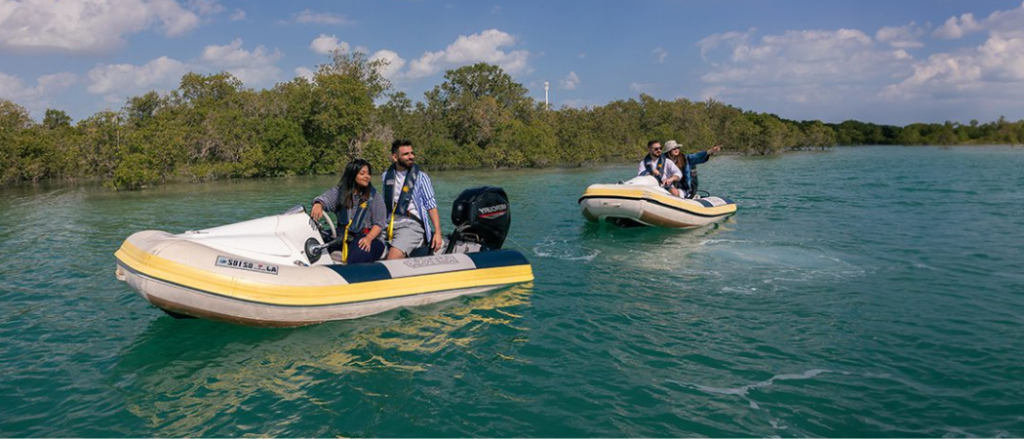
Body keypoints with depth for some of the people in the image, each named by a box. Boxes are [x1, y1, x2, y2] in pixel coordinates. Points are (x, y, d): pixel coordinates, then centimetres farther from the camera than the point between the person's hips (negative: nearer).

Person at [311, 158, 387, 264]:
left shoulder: (375, 197, 7)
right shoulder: (339, 191, 13)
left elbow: (379, 223, 0)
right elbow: (324, 199, -5)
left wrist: (368, 238, -19)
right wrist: (318, 205, -31)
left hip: (370, 238, -2)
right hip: (343, 238, 3)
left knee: (358, 255, -35)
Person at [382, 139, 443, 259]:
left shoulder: (421, 177, 3)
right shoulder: (387, 176, 14)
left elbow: (431, 205, -1)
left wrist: (437, 232, -9)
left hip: (412, 224, -5)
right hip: (390, 225, 5)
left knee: (393, 257, -27)